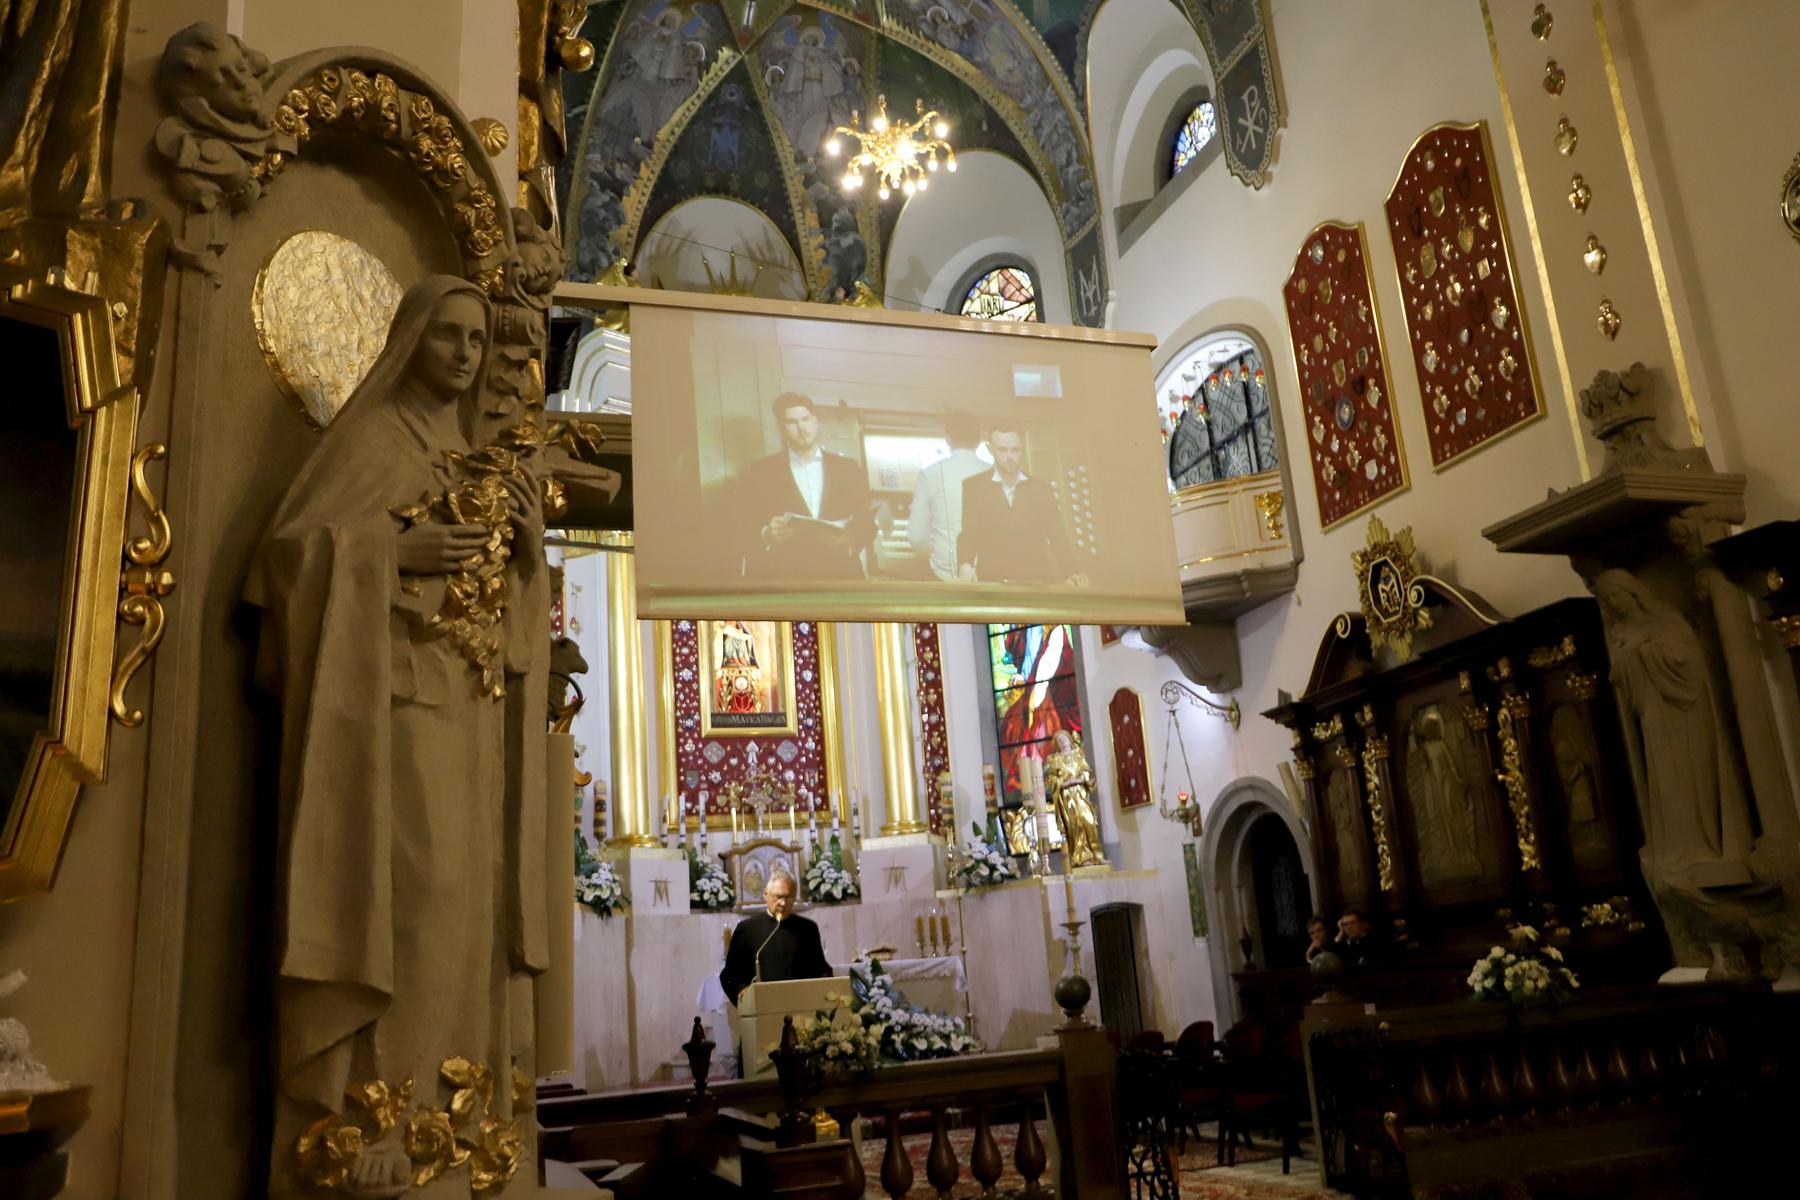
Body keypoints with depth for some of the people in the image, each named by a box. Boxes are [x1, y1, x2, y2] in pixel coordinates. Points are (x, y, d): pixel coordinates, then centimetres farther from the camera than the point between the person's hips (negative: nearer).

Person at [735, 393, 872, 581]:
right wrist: (766, 536, -18)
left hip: (840, 576, 2)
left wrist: (851, 541, -11)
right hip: (783, 578, -1)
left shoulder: (849, 469, 13)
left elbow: (866, 524, 10)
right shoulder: (760, 471, 8)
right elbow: (744, 530, 3)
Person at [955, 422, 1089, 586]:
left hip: (1035, 583, 2)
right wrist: (965, 566, -22)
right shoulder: (972, 486, 7)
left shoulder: (1041, 489, 14)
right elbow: (967, 534, -1)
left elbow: (1057, 538, 10)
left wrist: (1071, 573, -7)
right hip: (990, 582, -2)